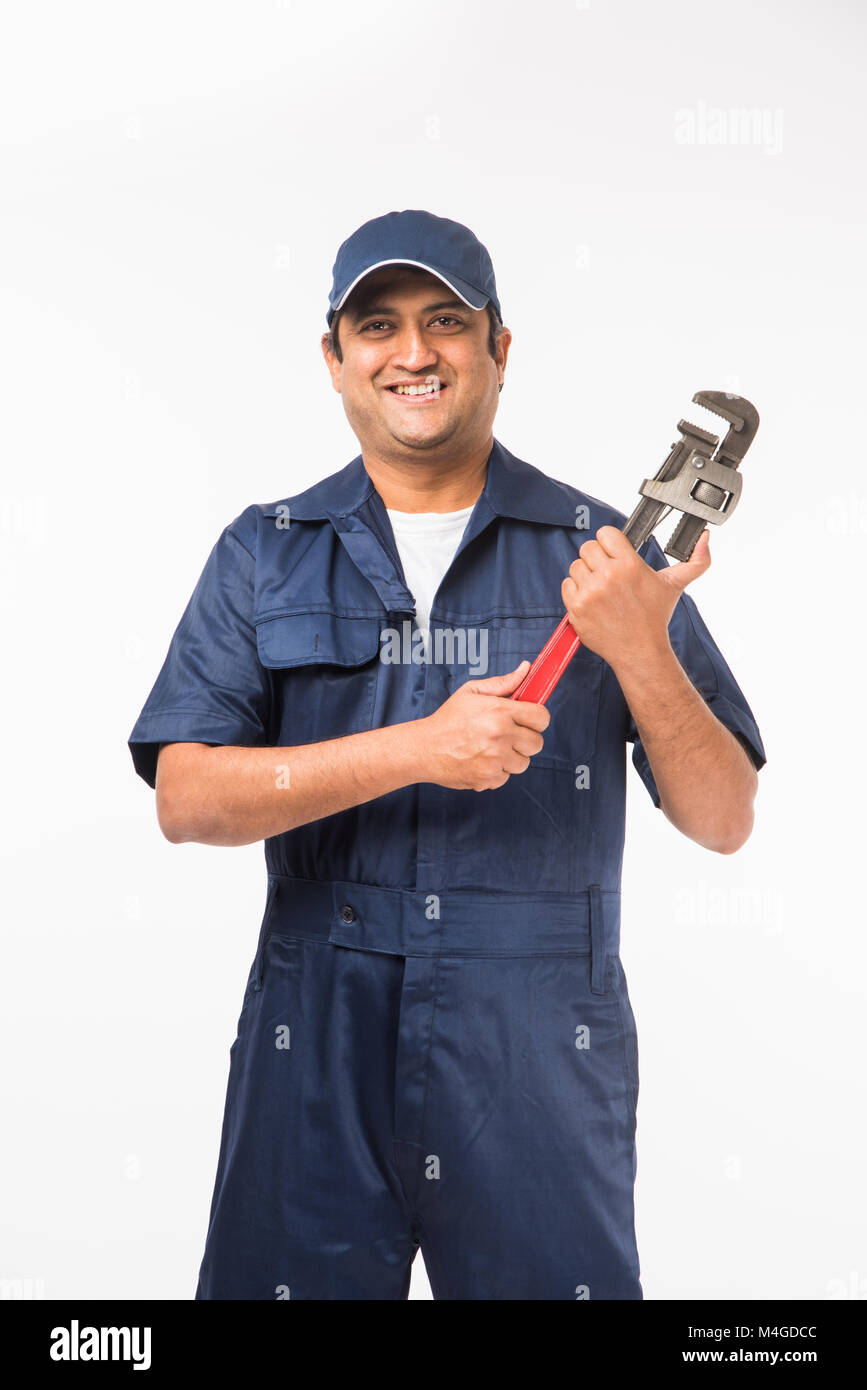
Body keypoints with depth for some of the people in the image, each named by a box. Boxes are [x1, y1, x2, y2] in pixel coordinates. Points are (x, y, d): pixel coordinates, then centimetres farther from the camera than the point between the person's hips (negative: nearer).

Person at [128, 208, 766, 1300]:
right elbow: (184, 800, -7)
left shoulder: (603, 554, 2)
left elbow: (723, 822, 0)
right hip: (317, 1060, 1)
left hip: (542, 1066, 0)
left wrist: (640, 649, -17)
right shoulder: (264, 556, 4)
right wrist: (420, 747, -18)